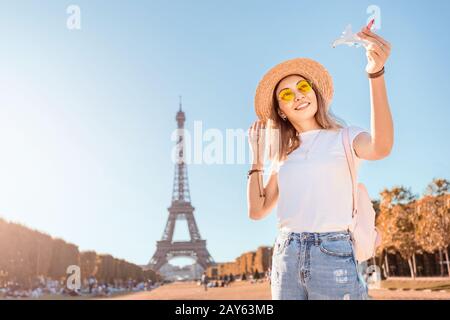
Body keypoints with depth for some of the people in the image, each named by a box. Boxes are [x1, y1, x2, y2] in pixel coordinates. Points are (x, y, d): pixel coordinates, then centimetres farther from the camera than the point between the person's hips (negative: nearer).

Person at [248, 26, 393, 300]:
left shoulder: (345, 138, 3)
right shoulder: (284, 155, 16)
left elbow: (381, 148, -21)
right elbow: (257, 210, 12)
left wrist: (376, 74, -29)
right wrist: (257, 155, 11)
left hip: (333, 256, -4)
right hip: (285, 256, 5)